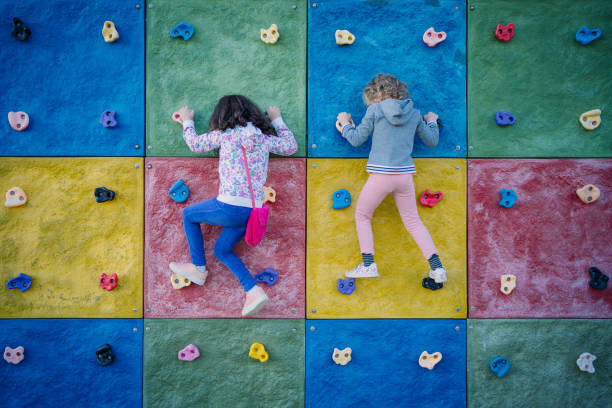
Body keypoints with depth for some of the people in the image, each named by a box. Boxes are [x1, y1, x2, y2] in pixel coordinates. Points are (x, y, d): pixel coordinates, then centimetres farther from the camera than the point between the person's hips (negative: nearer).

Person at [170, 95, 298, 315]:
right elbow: (291, 147, 22)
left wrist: (187, 121, 28)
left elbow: (195, 144, 10)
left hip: (230, 206, -6)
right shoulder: (264, 137, 10)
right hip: (254, 209, 6)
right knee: (222, 250, 22)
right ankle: (253, 291, 7)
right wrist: (277, 120, 30)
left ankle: (199, 269, 27)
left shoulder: (225, 134, -2)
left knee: (188, 215, 22)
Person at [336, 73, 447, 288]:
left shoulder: (375, 110, -2)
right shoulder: (414, 113, 9)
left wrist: (345, 124, 21)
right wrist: (432, 121, 36)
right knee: (413, 221, 15)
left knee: (362, 216, 16)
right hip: (405, 175, 4)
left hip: (381, 175, -4)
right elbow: (432, 140, 17)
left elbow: (357, 139, 3)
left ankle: (368, 265, 11)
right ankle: (437, 267, 7)